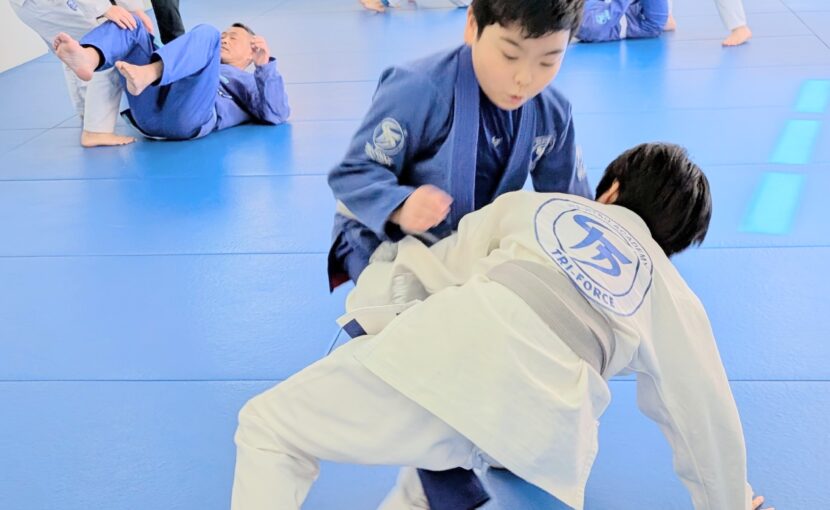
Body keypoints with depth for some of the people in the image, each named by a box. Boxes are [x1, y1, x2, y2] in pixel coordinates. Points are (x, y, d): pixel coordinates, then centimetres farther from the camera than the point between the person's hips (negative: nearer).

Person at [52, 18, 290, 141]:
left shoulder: (249, 82, 33)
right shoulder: (199, 69, 47)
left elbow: (277, 113, 12)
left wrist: (265, 65, 6)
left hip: (189, 117, -5)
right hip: (148, 111, 5)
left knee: (206, 34, -20)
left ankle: (145, 75, -47)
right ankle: (88, 59, -33)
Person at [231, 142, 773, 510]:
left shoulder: (526, 202, 30)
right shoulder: (677, 302, 31)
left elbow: (433, 273, 26)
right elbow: (708, 418, 36)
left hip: (454, 340, -1)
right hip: (543, 425, 2)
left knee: (269, 427, 16)